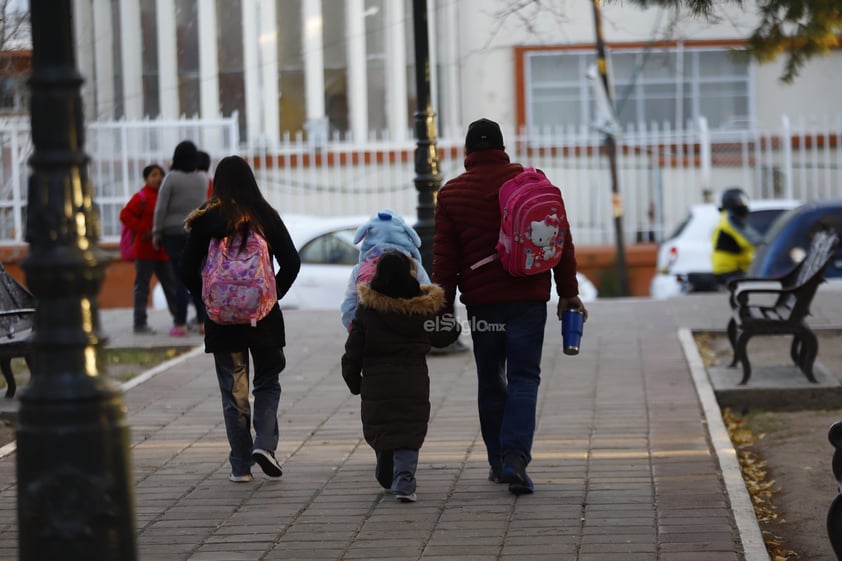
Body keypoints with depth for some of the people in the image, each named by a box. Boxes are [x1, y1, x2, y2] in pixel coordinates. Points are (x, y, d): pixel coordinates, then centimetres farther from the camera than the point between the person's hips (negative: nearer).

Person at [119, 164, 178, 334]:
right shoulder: (141, 197, -8)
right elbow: (125, 215, -17)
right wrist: (143, 230, -19)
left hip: (163, 251, 6)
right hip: (146, 250, -6)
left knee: (171, 286, 10)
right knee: (142, 286, -1)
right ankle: (140, 323, 2)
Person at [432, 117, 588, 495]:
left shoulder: (452, 193, 2)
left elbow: (444, 256, 2)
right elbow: (560, 240, 2)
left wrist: (444, 307, 7)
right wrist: (568, 291, 9)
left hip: (481, 300, 1)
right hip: (528, 297, -1)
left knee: (490, 381, 13)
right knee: (524, 378, -1)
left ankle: (498, 463, 20)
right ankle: (515, 459, -17)